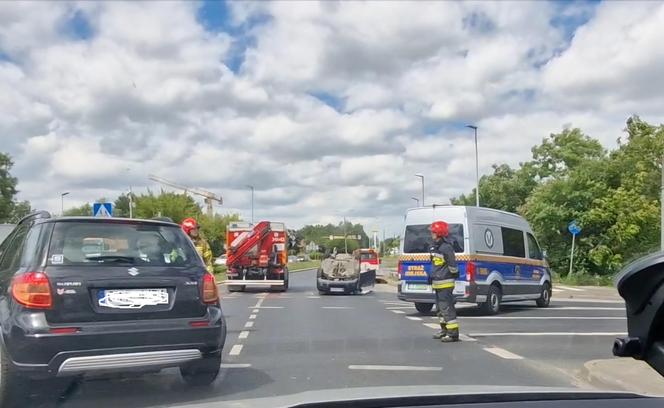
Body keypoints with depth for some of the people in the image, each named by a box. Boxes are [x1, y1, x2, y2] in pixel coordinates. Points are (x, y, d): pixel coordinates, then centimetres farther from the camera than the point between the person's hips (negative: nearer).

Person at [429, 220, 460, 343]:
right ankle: (444, 330, 31)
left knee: (447, 308, -10)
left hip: (446, 283, -10)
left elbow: (452, 265, -15)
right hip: (437, 282, 10)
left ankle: (453, 333, -7)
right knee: (440, 307, 19)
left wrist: (454, 273, -5)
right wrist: (432, 277, 24)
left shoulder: (446, 247, -18)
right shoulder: (434, 246, 13)